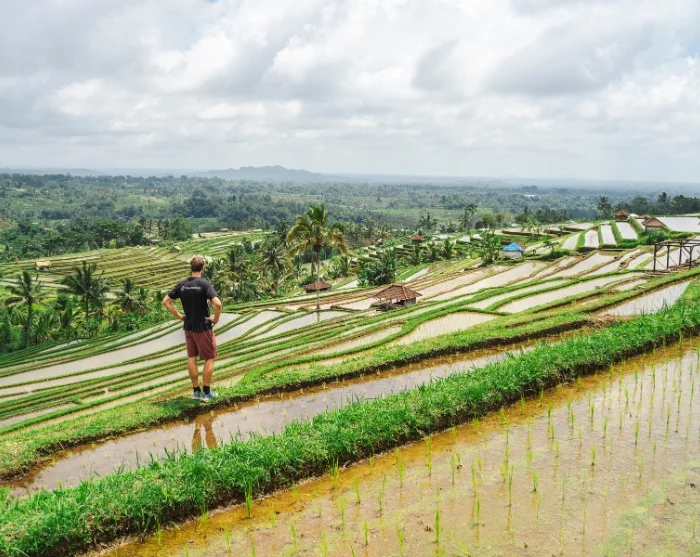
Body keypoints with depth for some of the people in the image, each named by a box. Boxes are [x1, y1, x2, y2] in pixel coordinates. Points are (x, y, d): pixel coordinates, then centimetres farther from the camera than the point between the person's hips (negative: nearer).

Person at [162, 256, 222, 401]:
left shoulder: (182, 284, 1)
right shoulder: (204, 284, -16)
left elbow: (166, 302, 5)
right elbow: (217, 303, -28)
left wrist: (179, 316, 8)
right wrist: (216, 318, -12)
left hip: (188, 326, 5)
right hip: (203, 326, -5)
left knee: (191, 358, 13)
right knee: (209, 358, 7)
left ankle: (196, 391, 19)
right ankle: (206, 392, 9)